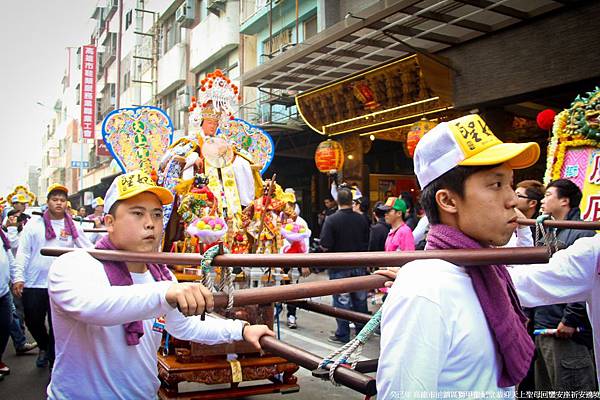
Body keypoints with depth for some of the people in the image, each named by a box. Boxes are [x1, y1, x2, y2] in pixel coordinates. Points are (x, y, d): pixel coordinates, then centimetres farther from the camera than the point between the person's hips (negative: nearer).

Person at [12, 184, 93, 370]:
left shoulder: (73, 227, 3)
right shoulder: (34, 224, 0)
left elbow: (89, 250, 6)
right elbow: (23, 252, -1)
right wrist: (18, 277, -8)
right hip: (33, 284, 0)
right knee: (33, 322, 12)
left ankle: (53, 362, 23)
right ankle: (44, 347, 42)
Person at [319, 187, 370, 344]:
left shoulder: (331, 220, -16)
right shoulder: (362, 219, -1)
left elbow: (325, 246, -18)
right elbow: (368, 244, 8)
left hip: (339, 266, -4)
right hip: (359, 265, 4)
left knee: (341, 301, 5)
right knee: (360, 299, 16)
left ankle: (343, 335, 12)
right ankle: (362, 330, 27)